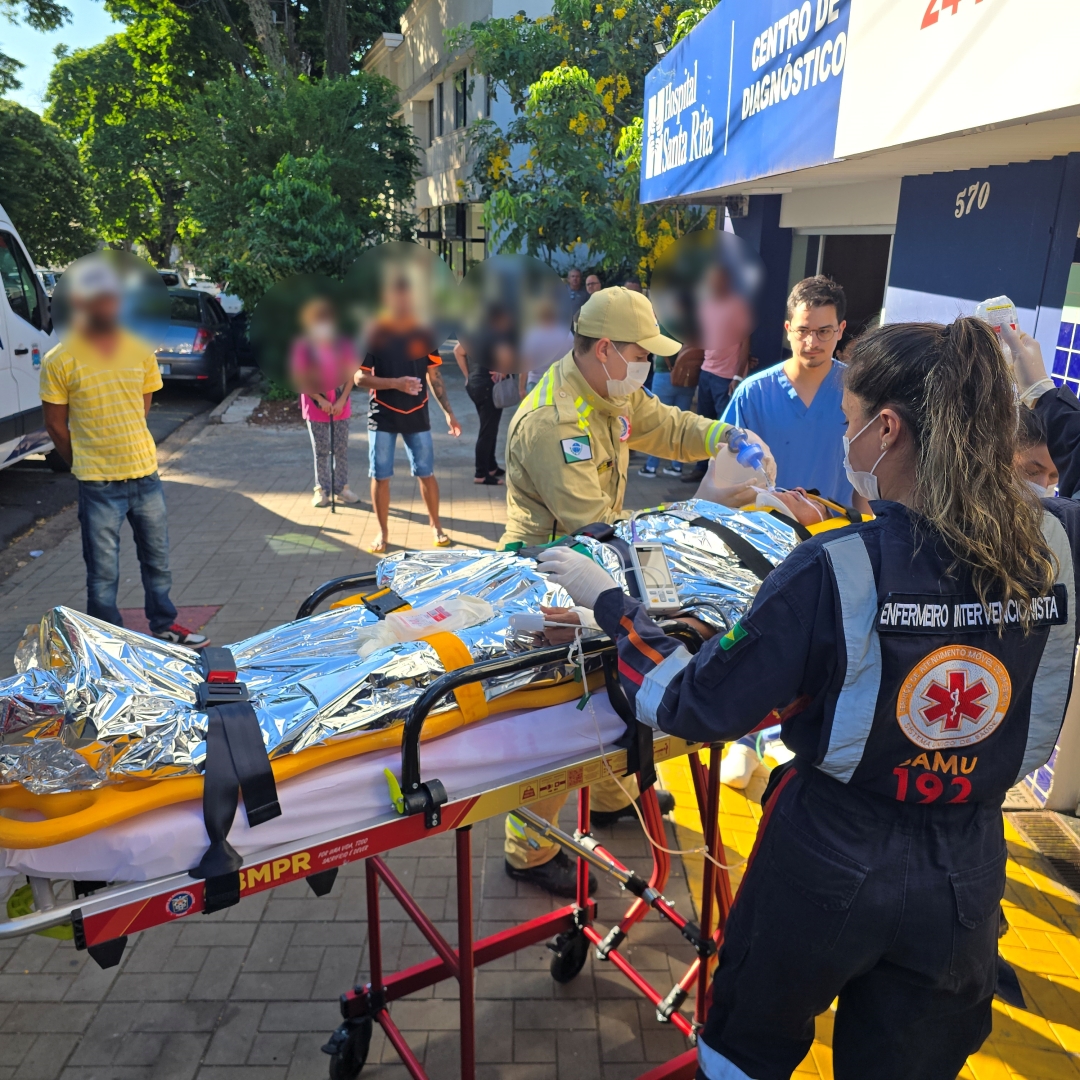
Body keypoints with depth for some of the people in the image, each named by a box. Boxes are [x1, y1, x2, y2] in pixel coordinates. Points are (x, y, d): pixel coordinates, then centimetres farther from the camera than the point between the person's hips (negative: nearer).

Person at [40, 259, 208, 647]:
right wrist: (87, 464, 5)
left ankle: (164, 626, 34)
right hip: (98, 486, -4)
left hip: (146, 474, 4)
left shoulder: (140, 349, 2)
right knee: (103, 573, 6)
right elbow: (56, 424, -2)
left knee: (157, 558, 17)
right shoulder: (60, 360, -9)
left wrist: (124, 446, 11)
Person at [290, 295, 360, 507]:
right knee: (320, 451, 6)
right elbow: (300, 379, -8)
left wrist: (342, 400, -12)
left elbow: (351, 375, -2)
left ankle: (342, 487, 18)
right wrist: (320, 401, -15)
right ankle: (321, 489, 16)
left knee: (341, 449, 8)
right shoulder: (303, 346, -9)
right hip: (315, 407, -1)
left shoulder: (344, 344, -4)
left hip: (341, 406, 1)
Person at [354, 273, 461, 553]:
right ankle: (382, 531, 18)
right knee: (380, 476, 4)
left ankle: (435, 526, 22)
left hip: (417, 416, 2)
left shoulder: (424, 333, 3)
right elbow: (359, 378, -9)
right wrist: (396, 383, -22)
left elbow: (434, 377, 9)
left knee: (426, 473, 6)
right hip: (382, 417, -2)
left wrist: (448, 412, 4)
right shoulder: (371, 334, -7)